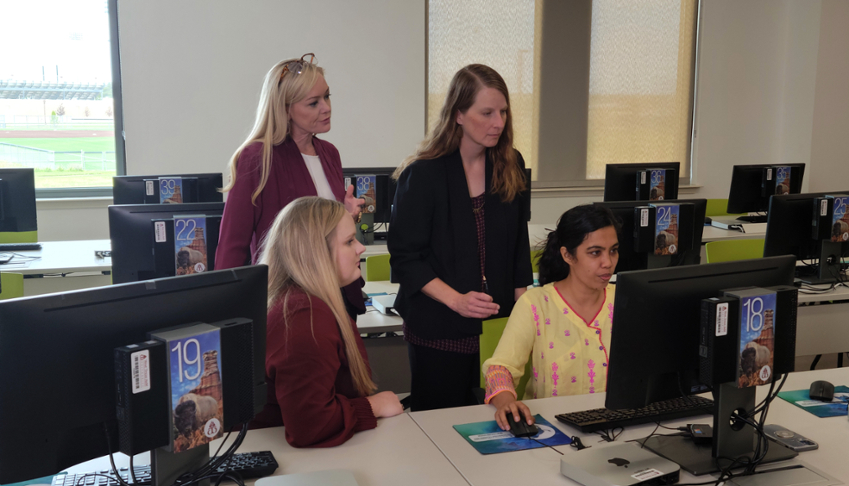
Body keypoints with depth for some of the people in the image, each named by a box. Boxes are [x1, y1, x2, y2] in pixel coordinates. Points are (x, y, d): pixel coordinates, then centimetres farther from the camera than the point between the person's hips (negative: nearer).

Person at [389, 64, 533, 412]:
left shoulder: (510, 166, 3)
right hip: (438, 329, -4)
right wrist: (456, 300, -20)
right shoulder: (423, 174, -12)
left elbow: (518, 247, 11)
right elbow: (405, 257, -10)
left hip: (497, 324, 4)